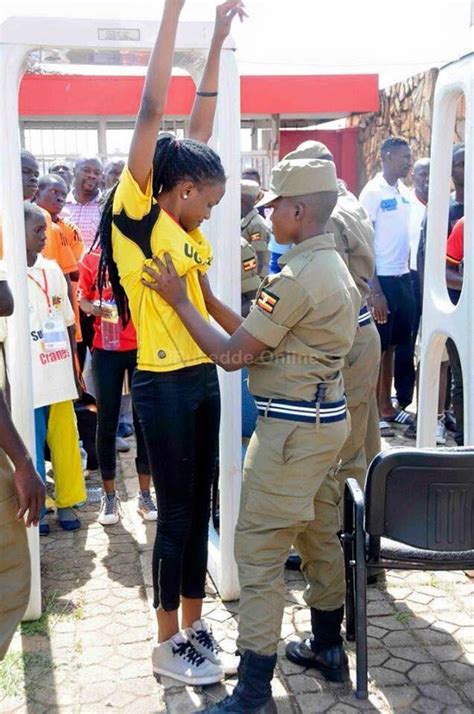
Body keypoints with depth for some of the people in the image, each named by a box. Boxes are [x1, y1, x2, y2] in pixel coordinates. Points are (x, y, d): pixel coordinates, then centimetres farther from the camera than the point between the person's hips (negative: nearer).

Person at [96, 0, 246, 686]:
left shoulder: (182, 226, 9)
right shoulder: (136, 213, -9)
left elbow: (200, 124, 13)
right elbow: (152, 109, -14)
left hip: (203, 378, 8)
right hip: (163, 384, -8)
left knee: (198, 508, 14)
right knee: (176, 513, 3)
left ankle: (193, 627, 29)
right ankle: (167, 645, 20)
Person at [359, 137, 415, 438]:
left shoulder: (404, 192, 11)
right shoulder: (373, 192, -10)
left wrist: (409, 273, 9)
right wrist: (375, 291, -17)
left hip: (403, 278, 7)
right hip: (382, 279, -7)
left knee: (393, 346, 14)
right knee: (376, 348, 1)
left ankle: (387, 406, 25)